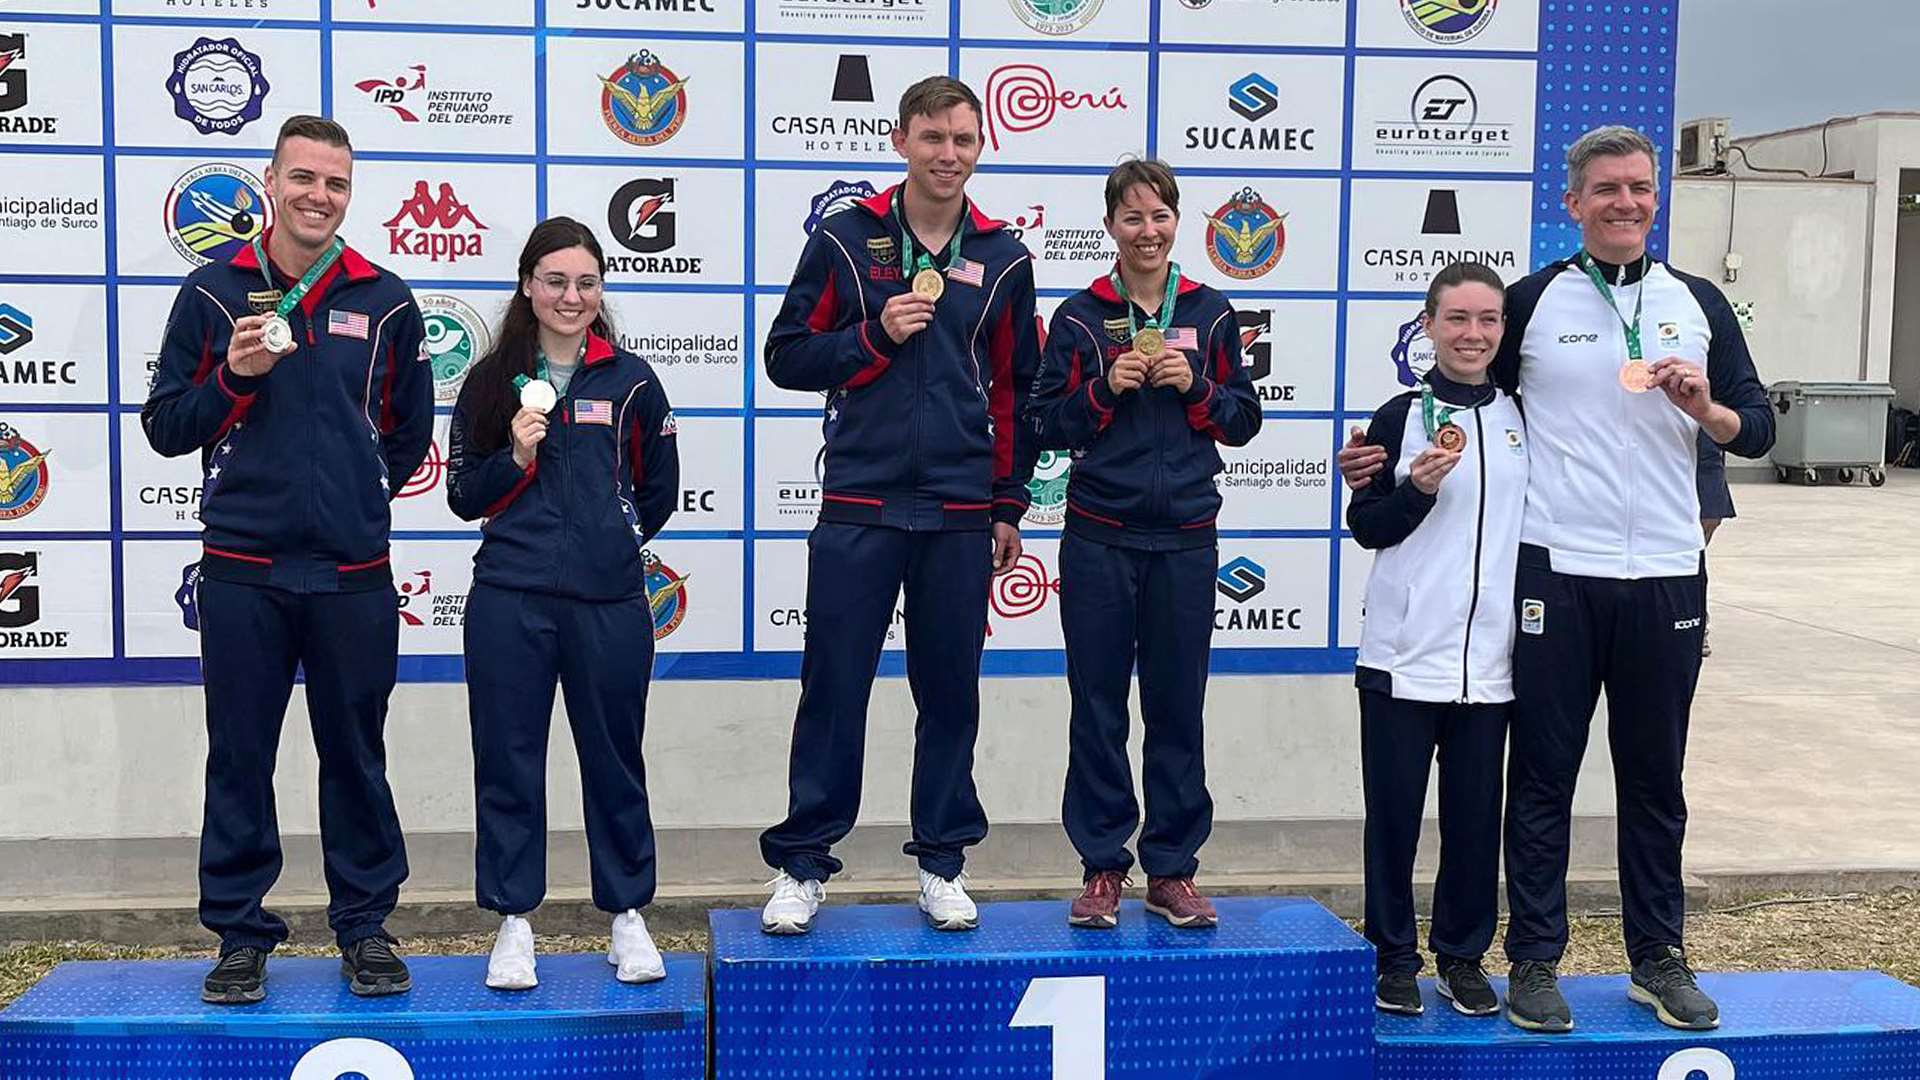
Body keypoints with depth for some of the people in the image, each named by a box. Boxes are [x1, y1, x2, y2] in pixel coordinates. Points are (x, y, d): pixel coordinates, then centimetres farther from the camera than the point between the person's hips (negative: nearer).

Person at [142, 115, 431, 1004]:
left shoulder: (385, 301, 5)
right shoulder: (213, 293, 3)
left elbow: (410, 432, 16)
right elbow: (165, 427, 3)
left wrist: (356, 495, 10)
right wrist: (233, 376, -11)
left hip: (354, 576, 1)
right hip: (242, 572, 0)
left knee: (355, 756, 8)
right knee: (240, 758, 6)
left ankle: (365, 928, 20)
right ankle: (240, 936, 18)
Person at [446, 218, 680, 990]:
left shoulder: (631, 381, 4)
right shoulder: (491, 382, 5)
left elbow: (660, 491, 13)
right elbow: (464, 496, 5)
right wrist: (515, 454, -10)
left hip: (610, 601, 0)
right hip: (508, 602, 0)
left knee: (614, 758, 8)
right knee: (508, 761, 5)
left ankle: (627, 916, 21)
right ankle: (514, 921, 17)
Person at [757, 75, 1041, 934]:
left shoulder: (1003, 259, 7)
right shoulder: (844, 239, 1)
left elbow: (1018, 390, 11)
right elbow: (787, 357, 1)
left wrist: (1010, 504, 9)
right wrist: (877, 333, -13)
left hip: (961, 515, 2)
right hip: (859, 507, -2)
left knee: (951, 693, 8)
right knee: (833, 690, 2)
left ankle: (942, 862, 21)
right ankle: (802, 864, 12)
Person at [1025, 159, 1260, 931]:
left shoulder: (1210, 313, 7)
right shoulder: (1079, 317, 3)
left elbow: (1244, 421, 9)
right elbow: (1045, 424, 2)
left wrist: (1195, 385, -8)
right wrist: (1106, 387, -12)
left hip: (1184, 540, 1)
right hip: (1100, 539, -1)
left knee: (1177, 707, 5)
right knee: (1098, 708, 3)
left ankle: (1171, 869, 16)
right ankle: (1102, 868, 13)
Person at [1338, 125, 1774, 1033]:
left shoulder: (1697, 304, 9)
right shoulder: (1533, 300, 3)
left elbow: (1758, 431, 9)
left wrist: (1704, 409, -11)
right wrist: (1388, 456, -3)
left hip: (1665, 575, 2)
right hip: (1555, 573, -2)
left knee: (1655, 777, 11)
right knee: (1543, 776, 4)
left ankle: (1659, 958, 24)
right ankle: (1534, 960, 15)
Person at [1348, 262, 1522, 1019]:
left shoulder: (1521, 419, 8)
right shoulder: (1402, 417, -2)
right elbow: (1364, 527, -2)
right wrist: (1419, 487, -18)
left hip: (1489, 659, 3)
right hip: (1404, 654, -3)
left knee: (1475, 813, 8)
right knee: (1394, 811, 4)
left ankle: (1463, 955, 23)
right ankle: (1393, 956, 18)